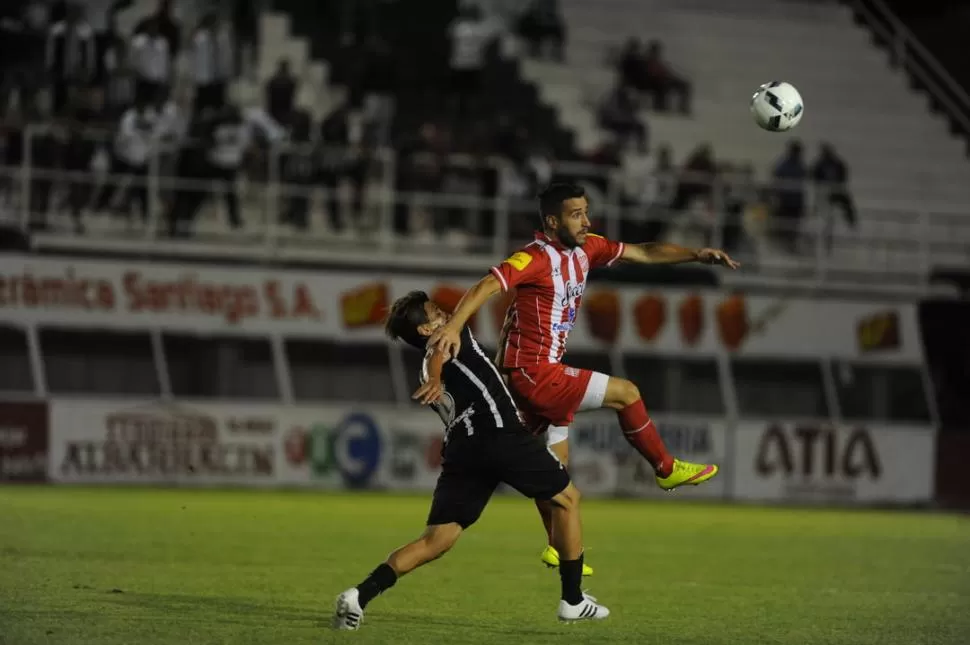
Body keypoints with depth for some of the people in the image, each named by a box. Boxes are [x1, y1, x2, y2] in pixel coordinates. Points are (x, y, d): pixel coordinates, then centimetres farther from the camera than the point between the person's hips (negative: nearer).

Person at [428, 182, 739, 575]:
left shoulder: (585, 249, 6)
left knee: (554, 464, 15)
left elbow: (644, 253, 13)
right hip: (532, 372, -9)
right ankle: (667, 470, 16)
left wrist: (697, 255, 4)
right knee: (626, 393, -2)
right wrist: (453, 326, -47)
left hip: (545, 372, 9)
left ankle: (557, 547, 25)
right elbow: (488, 285, -31)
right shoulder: (536, 258, -19)